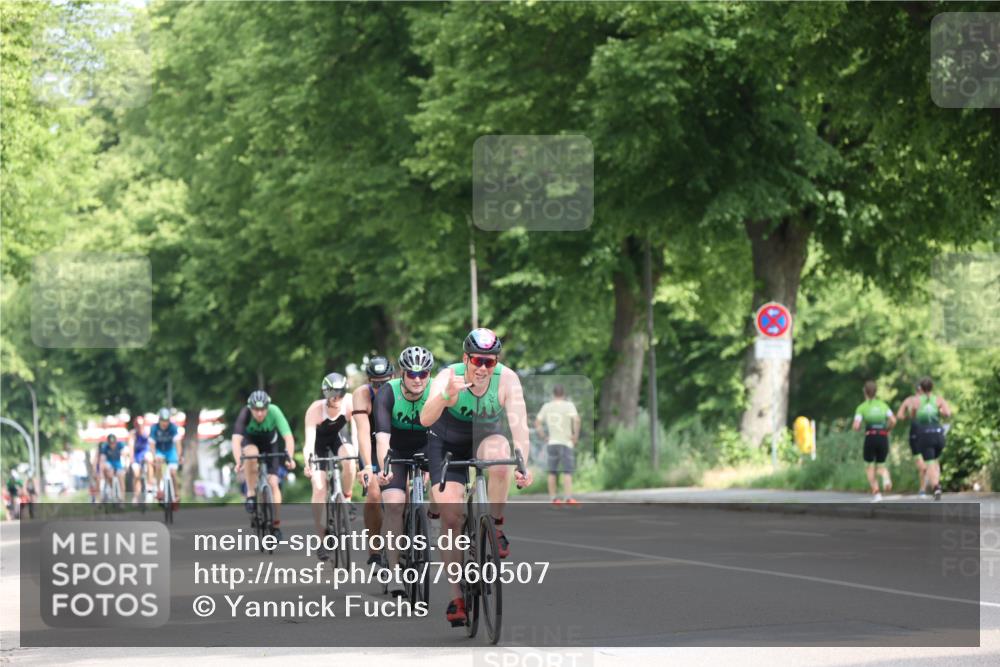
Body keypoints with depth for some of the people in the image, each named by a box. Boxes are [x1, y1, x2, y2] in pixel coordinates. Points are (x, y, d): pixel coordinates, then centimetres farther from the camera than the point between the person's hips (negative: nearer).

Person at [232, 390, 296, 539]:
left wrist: (290, 457, -54)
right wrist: (238, 461, -58)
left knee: (273, 483, -11)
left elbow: (288, 437, -38)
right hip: (250, 440, 0)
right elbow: (236, 439, -43)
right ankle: (251, 495, -21)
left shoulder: (274, 412, -33)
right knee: (252, 455, -36)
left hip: (270, 443, 0)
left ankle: (276, 525, -4)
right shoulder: (245, 414, -34)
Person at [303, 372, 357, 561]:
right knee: (319, 488, -12)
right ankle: (321, 540, -3)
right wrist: (308, 464, -56)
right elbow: (309, 441, -39)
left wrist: (357, 451, -49)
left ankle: (347, 500, -9)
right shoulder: (315, 410, -34)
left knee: (348, 458, -33)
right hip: (319, 442, -1)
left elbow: (356, 429, -32)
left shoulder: (350, 403, -29)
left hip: (337, 438, 1)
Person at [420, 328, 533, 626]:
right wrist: (447, 396, -63)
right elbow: (425, 419, -43)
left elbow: (519, 425, -33)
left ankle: (495, 527, -12)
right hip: (447, 444, -1)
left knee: (500, 457, -35)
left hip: (485, 439, 1)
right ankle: (456, 596, -5)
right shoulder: (449, 377, -29)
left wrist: (523, 465, -49)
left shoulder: (507, 380, -25)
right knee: (451, 515, -14)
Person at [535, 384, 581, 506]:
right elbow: (576, 420, -20)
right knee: (567, 472, -6)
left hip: (551, 443, 4)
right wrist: (576, 436, -10)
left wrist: (544, 438, 11)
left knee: (552, 472, 12)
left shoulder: (546, 406, 7)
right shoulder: (569, 405, -6)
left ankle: (553, 498, 13)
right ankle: (568, 498, -17)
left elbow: (537, 423, 7)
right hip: (566, 443, -4)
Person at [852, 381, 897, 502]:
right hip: (883, 438, 3)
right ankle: (886, 477, -19)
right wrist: (887, 431, 13)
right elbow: (893, 421, -3)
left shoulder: (862, 407, 2)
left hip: (870, 437, -3)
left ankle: (876, 493, -7)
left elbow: (856, 426, -9)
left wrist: (857, 427, 14)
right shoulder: (883, 405, 10)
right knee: (881, 465, 18)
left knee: (869, 467, 10)